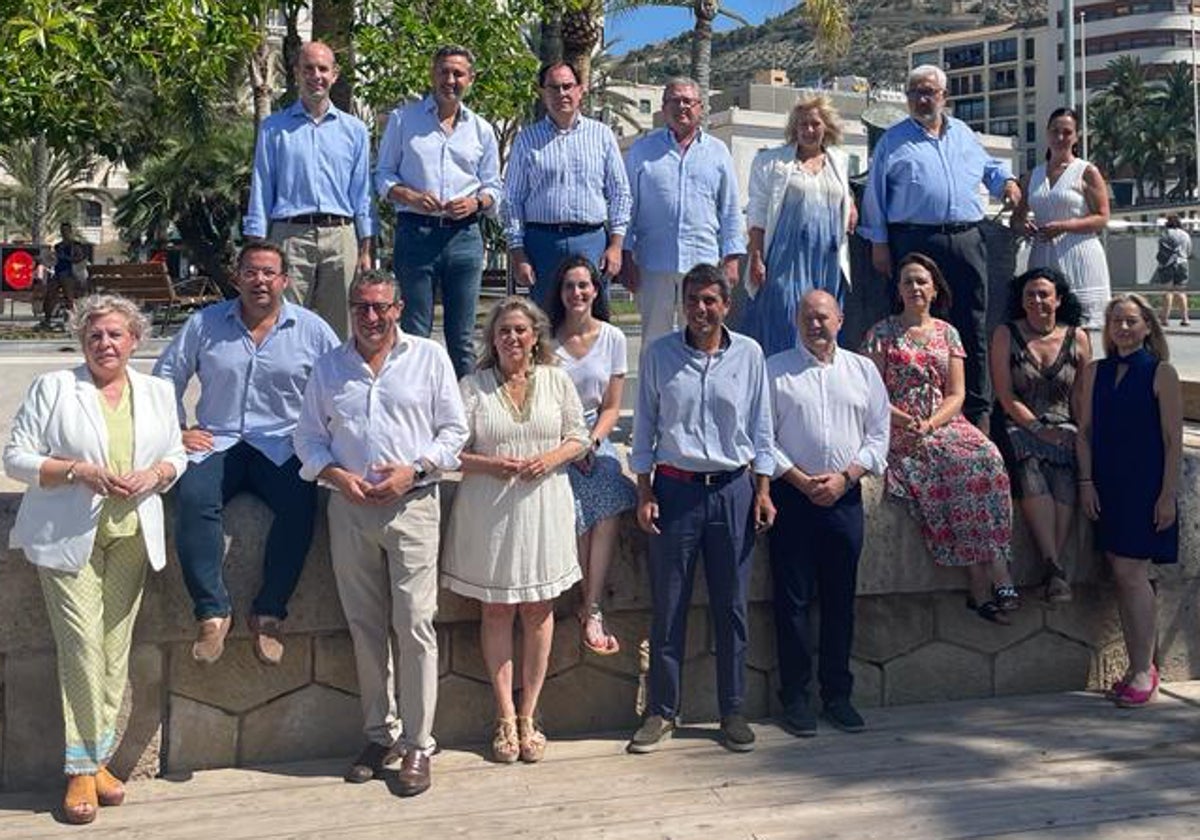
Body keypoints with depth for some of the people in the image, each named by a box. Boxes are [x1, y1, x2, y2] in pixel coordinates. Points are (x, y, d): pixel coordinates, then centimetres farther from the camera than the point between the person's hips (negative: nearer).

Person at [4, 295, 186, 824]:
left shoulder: (157, 393, 13)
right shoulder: (52, 388, 2)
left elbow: (175, 457, 16)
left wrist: (155, 475, -6)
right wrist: (78, 471, -15)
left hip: (131, 537, 4)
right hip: (68, 537, -3)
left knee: (116, 649, 4)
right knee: (83, 646, -10)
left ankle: (97, 759, 17)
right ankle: (81, 770, 0)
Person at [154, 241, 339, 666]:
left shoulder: (311, 329, 7)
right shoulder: (205, 323, 9)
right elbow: (166, 375, 17)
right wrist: (177, 429, 7)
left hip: (283, 447, -1)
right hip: (217, 443, 1)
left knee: (300, 504, -31)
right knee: (193, 497, -31)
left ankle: (269, 613, -18)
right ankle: (213, 611, -22)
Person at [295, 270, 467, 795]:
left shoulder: (429, 358, 5)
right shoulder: (329, 366, 14)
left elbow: (453, 431, 3)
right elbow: (308, 438, 13)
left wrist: (413, 470, -11)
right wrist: (337, 475, -5)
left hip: (412, 504, -3)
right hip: (349, 508, 3)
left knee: (414, 624, -7)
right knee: (365, 628, 8)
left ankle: (417, 745, 1)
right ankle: (380, 735, 20)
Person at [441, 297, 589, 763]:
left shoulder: (556, 381, 7)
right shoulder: (473, 386, 0)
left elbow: (579, 436, 8)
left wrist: (550, 459, -11)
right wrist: (489, 465, -19)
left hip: (543, 509, 2)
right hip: (488, 511, -1)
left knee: (538, 609, 6)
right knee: (496, 610, 4)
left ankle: (527, 716, 17)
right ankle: (505, 718, 15)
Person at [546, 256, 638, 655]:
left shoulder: (612, 338, 6)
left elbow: (612, 408, 8)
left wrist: (592, 442, -10)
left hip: (595, 439, 2)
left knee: (608, 510, -26)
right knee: (577, 512, -27)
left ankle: (590, 611, -22)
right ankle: (593, 611, -12)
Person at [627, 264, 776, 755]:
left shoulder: (748, 354, 4)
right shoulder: (660, 354, 1)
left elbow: (761, 428, 8)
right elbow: (644, 427, 4)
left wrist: (763, 490, 4)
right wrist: (645, 494, -1)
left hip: (733, 489, 1)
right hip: (675, 488, -1)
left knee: (731, 605, 6)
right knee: (668, 606, 3)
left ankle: (733, 712, 18)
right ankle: (661, 712, 13)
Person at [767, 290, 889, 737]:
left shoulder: (863, 370, 12)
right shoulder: (775, 370, 4)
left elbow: (878, 435, 8)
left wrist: (845, 477, -6)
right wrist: (802, 481, -10)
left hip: (844, 496, 2)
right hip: (792, 495, -2)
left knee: (841, 599, 7)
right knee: (793, 599, 0)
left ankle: (837, 695, 18)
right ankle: (795, 696, 10)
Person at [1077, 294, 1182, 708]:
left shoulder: (1161, 373, -3)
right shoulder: (1095, 372, 11)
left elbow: (1173, 440, -5)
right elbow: (1085, 432, 11)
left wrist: (1168, 494, -10)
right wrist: (1086, 482, 1)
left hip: (1145, 486, -5)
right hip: (1107, 485, 5)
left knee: (1131, 573, -10)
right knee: (1123, 577, 6)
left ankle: (1143, 671, -2)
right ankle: (1138, 668, 14)